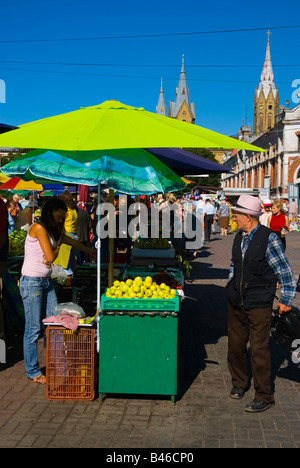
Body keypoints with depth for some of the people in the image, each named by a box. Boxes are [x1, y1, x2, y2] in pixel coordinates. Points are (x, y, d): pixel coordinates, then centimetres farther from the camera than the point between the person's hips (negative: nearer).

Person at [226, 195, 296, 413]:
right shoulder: (239, 237, 5)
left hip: (259, 305, -6)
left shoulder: (269, 238, -15)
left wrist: (286, 300, -7)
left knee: (259, 349, -1)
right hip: (236, 303, 6)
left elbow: (285, 272, -8)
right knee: (235, 345, 14)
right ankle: (239, 383, 35)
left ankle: (264, 396, 14)